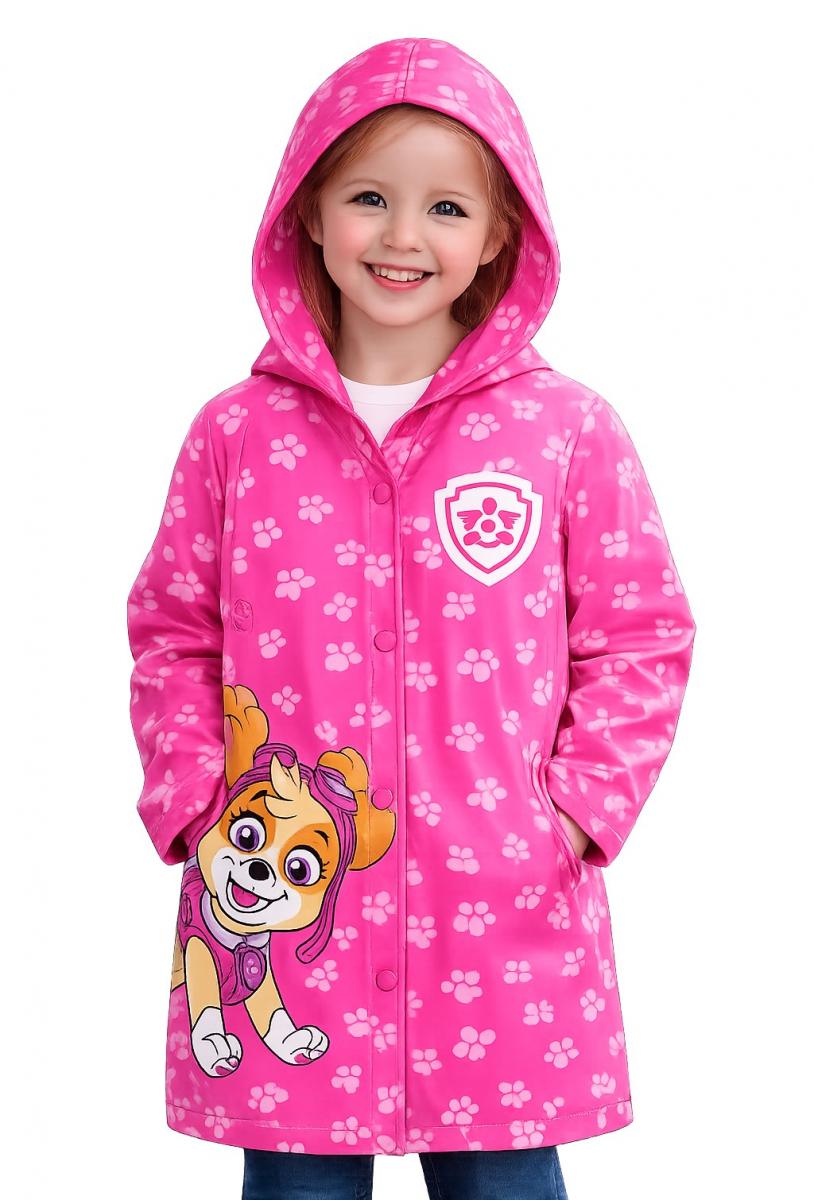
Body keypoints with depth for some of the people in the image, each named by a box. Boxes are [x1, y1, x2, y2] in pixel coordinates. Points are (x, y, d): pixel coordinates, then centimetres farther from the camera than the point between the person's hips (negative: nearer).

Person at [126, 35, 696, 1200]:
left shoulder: (570, 432, -1)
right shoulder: (237, 434, 3)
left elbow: (642, 635, 5)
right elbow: (171, 634, 11)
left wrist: (578, 810, -4)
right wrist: (192, 801, 0)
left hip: (505, 920, -1)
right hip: (280, 922, 1)